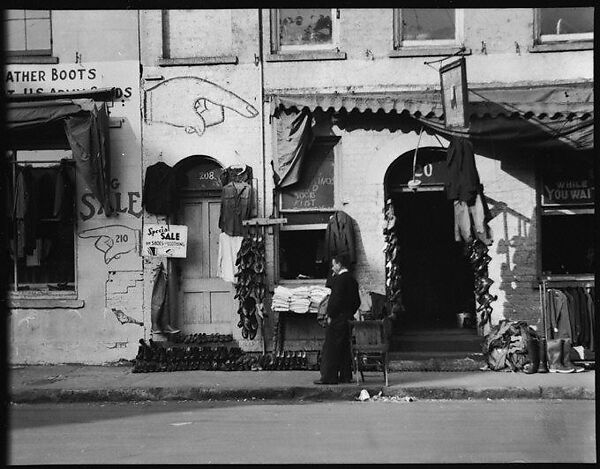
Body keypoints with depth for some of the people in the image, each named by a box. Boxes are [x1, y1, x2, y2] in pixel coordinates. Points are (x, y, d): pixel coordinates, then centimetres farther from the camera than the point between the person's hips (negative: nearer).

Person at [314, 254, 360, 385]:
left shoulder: (339, 279, -14)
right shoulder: (352, 280, 14)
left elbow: (336, 299, -20)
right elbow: (357, 302, 17)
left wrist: (330, 315, -14)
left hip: (337, 319, -9)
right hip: (348, 318, 9)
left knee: (330, 348, -5)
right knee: (345, 348, 12)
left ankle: (329, 377, -6)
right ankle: (346, 376, 14)